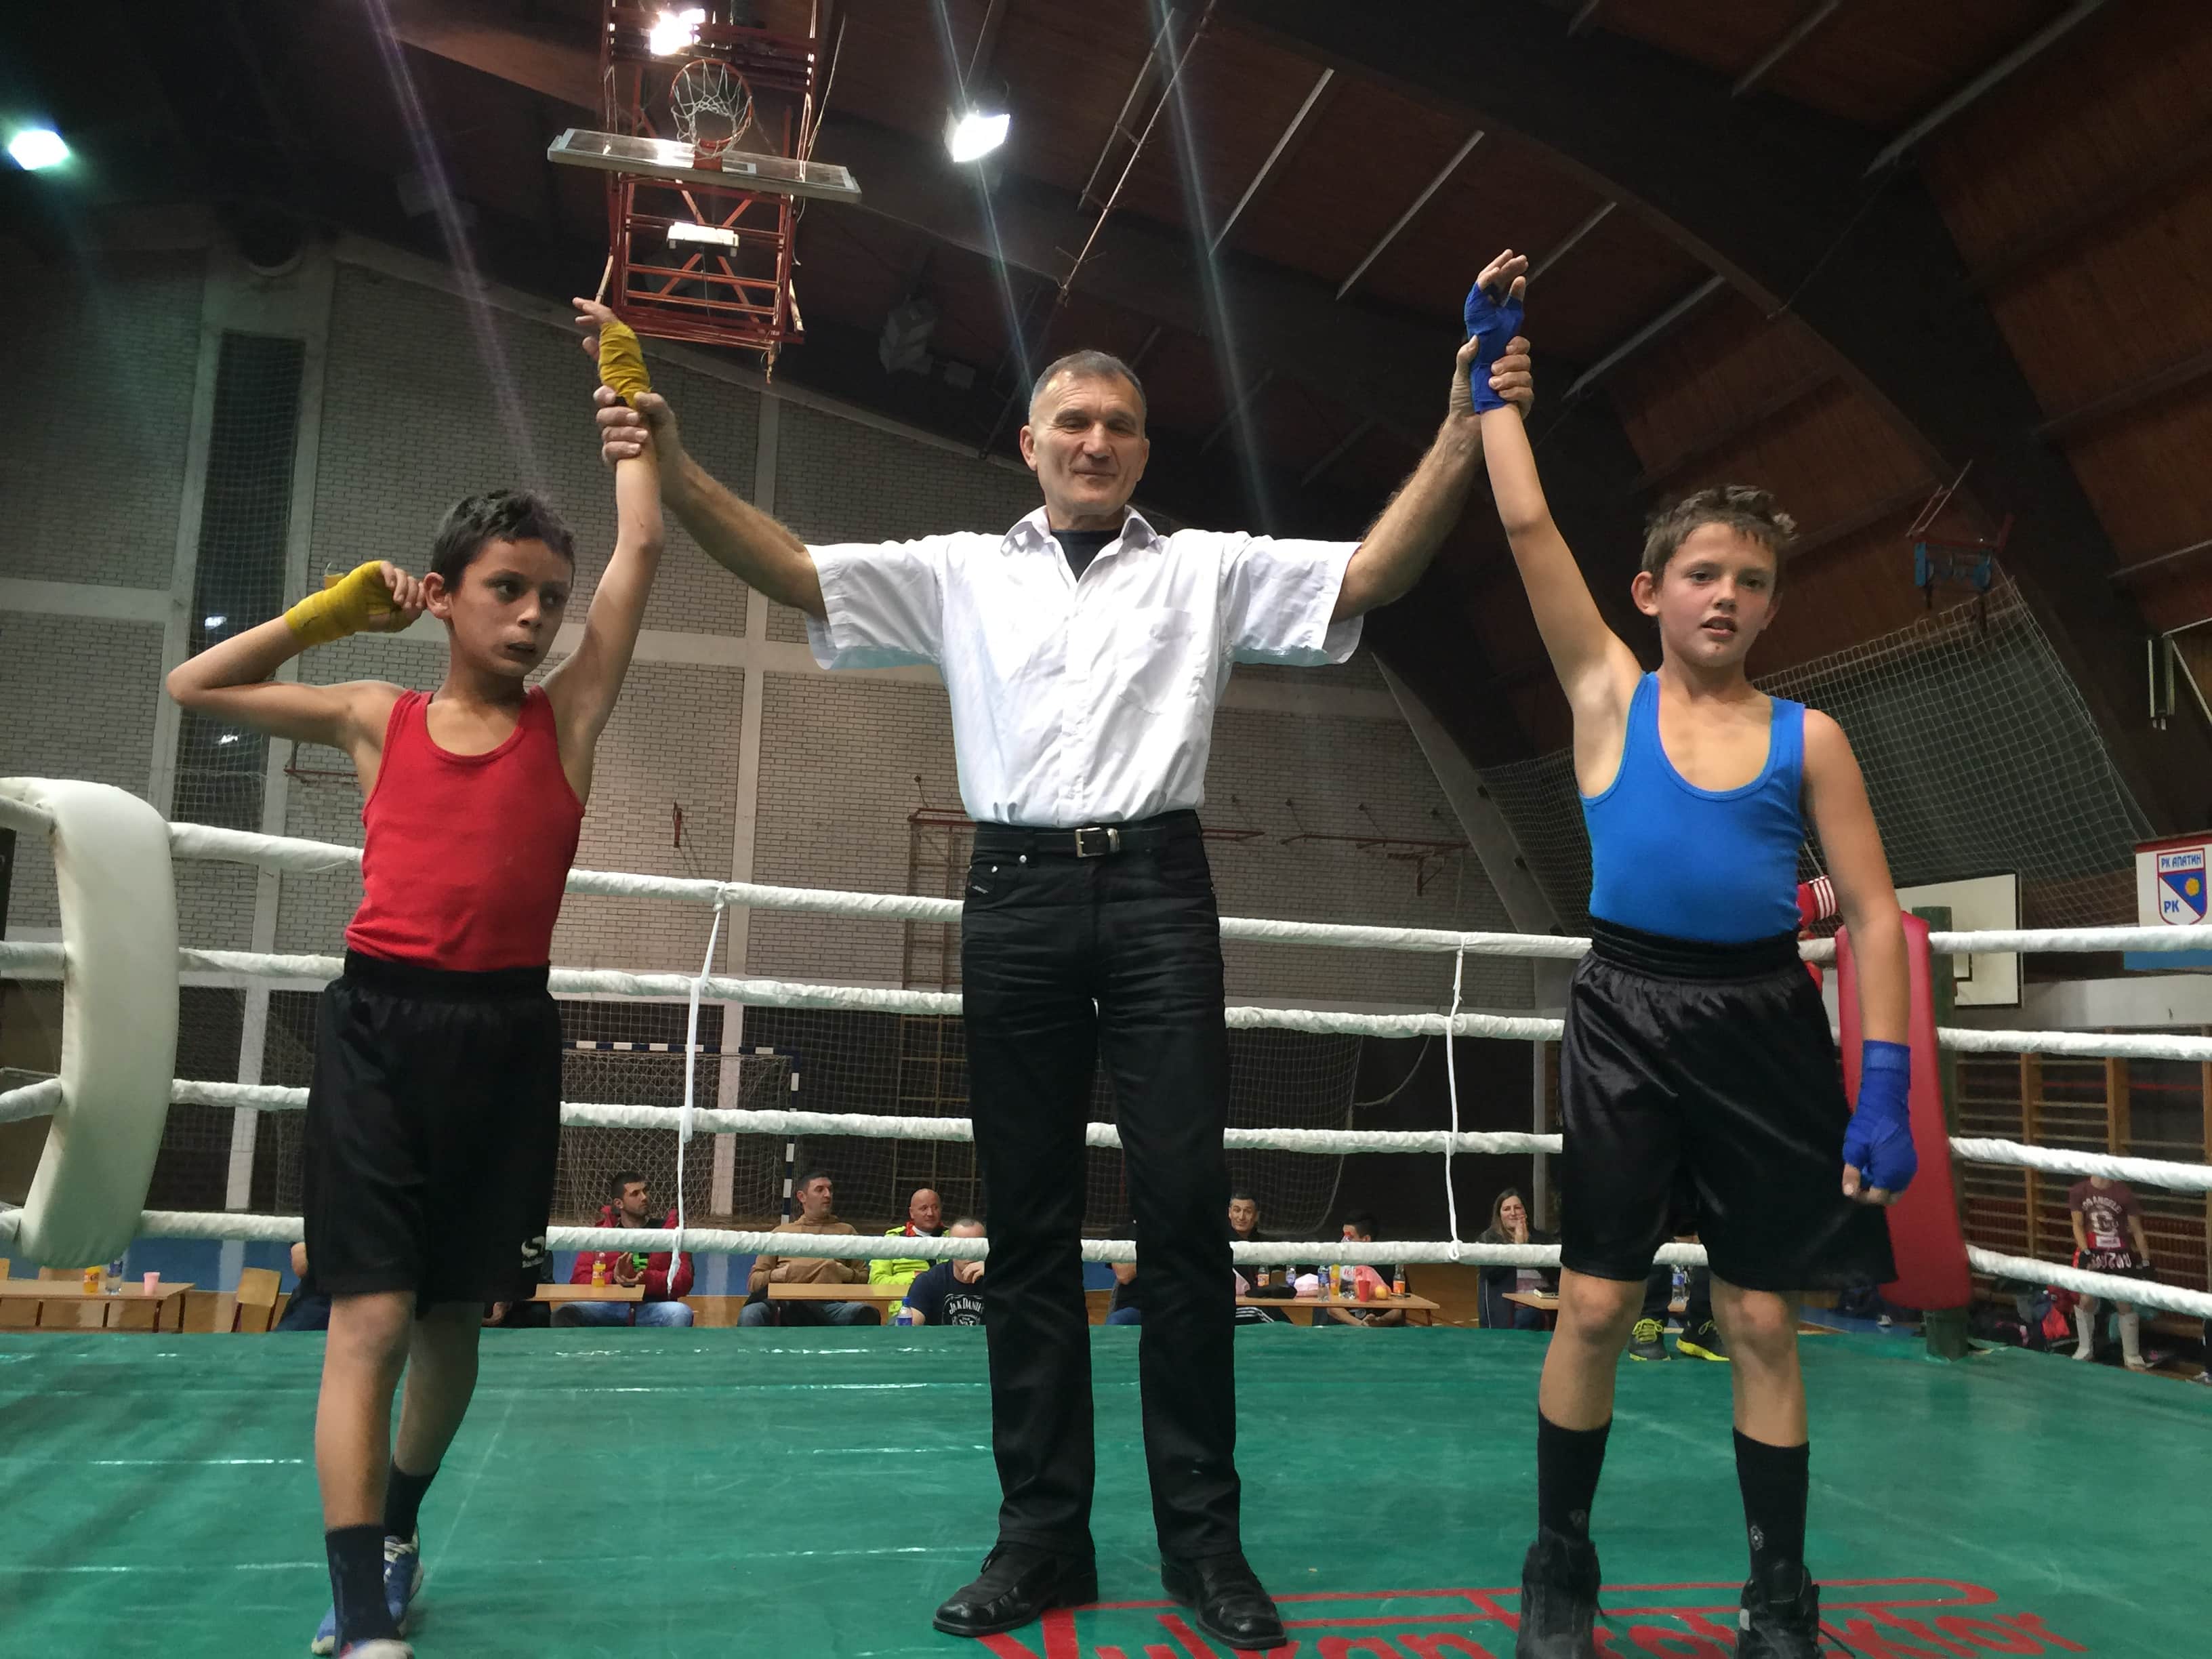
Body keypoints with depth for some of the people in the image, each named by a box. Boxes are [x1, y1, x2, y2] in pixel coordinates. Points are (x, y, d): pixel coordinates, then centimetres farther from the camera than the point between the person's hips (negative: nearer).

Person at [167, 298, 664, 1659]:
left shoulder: (569, 718, 5)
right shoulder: (376, 719, 9)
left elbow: (643, 547, 1)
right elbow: (195, 687, 16)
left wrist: (625, 384, 5)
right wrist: (332, 610, 10)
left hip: (507, 1034, 1)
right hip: (379, 1023, 0)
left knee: (456, 1313, 12)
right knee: (371, 1317, -6)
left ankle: (395, 1531, 36)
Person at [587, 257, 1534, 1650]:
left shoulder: (1209, 569, 12)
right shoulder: (961, 574, 14)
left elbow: (1371, 574, 2)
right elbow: (794, 570, 7)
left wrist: (1461, 442, -11)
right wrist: (676, 467, -6)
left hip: (1159, 894, -1)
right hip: (1017, 897, 1)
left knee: (1186, 1210, -3)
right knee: (1029, 1222, 5)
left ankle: (1203, 1536, 9)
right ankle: (1044, 1534, 15)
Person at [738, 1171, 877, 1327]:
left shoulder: (846, 1231, 30)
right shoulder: (780, 1233, 30)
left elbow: (865, 1278, 21)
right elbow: (753, 1282, 22)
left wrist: (845, 1274, 0)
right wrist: (777, 1274, 1)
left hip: (829, 1304, 0)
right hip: (785, 1301, 0)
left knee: (866, 1313, -36)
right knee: (751, 1315, -36)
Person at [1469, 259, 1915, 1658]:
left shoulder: (1808, 739, 4)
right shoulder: (1609, 695, 3)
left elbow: (1875, 916, 1)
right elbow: (1528, 525, 0)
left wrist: (1885, 1086, -7)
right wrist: (1493, 371, 6)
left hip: (1767, 1021, 1)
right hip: (1627, 1015, -1)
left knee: (1763, 1320, 6)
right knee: (1596, 1303, 0)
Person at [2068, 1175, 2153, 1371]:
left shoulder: (2125, 1193, -11)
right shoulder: (2079, 1191, -6)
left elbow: (2137, 1230, -3)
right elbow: (2078, 1225, -4)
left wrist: (2146, 1261, -2)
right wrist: (2085, 1252, -16)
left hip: (2119, 1255, -1)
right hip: (2091, 1252, 1)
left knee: (2125, 1304, 2)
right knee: (2086, 1300, -3)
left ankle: (2132, 1356, 15)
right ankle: (2085, 1349, 15)